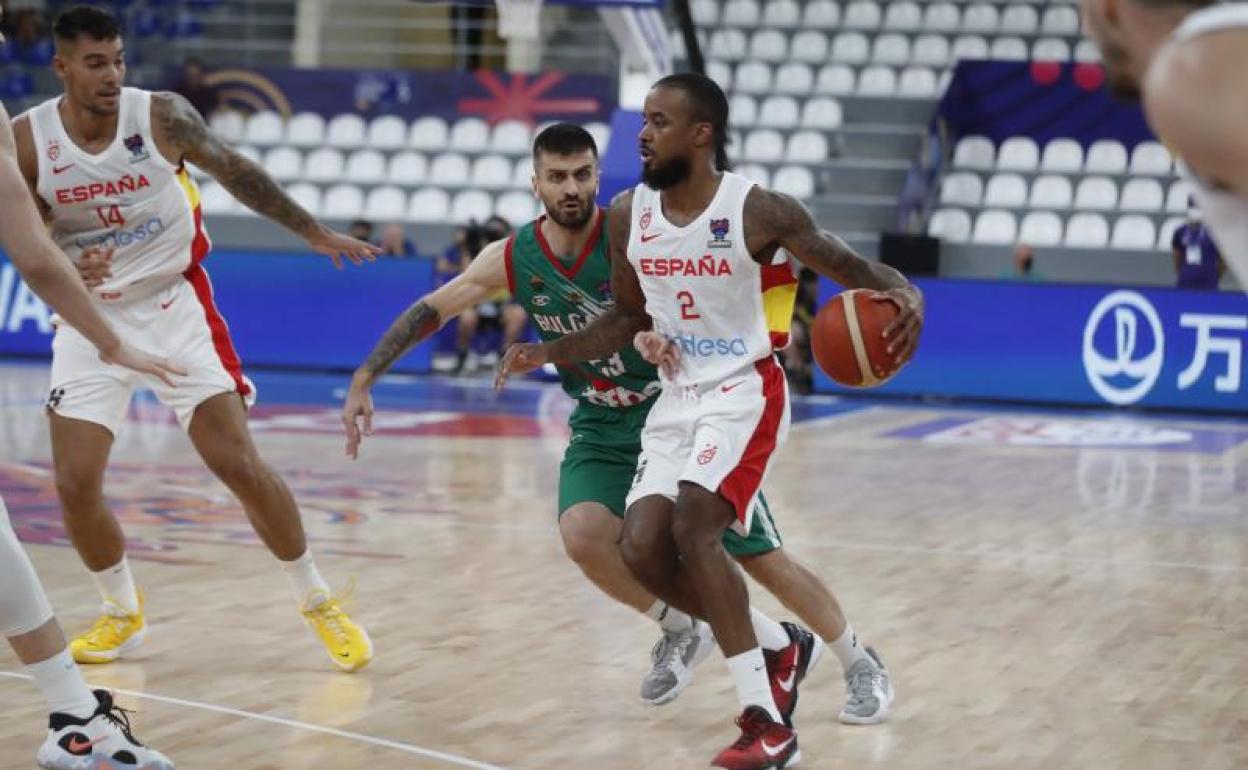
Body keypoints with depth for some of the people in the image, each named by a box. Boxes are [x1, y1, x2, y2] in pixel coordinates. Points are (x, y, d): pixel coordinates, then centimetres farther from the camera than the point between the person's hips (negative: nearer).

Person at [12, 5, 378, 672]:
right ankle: (124, 612, 18)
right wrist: (66, 268, -23)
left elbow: (236, 172, -2)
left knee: (240, 466, -9)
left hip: (175, 308, -2)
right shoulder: (26, 142, -10)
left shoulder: (162, 117, -14)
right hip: (92, 317, 2)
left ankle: (317, 600, 8)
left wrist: (313, 232, 0)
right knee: (75, 483, -7)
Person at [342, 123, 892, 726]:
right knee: (582, 537, -25)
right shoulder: (512, 259, -8)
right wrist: (363, 381, -8)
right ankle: (681, 633, 3)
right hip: (603, 430, 3)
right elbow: (428, 312, -1)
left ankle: (860, 664, 21)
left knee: (763, 559, -2)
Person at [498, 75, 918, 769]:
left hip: (744, 392, -6)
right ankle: (775, 651, 18)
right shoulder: (627, 215, 0)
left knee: (693, 529, -25)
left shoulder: (759, 211, -16)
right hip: (677, 397, 7)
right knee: (644, 549, -5)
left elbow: (854, 270, -12)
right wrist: (551, 352, 2)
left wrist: (907, 296, -34)